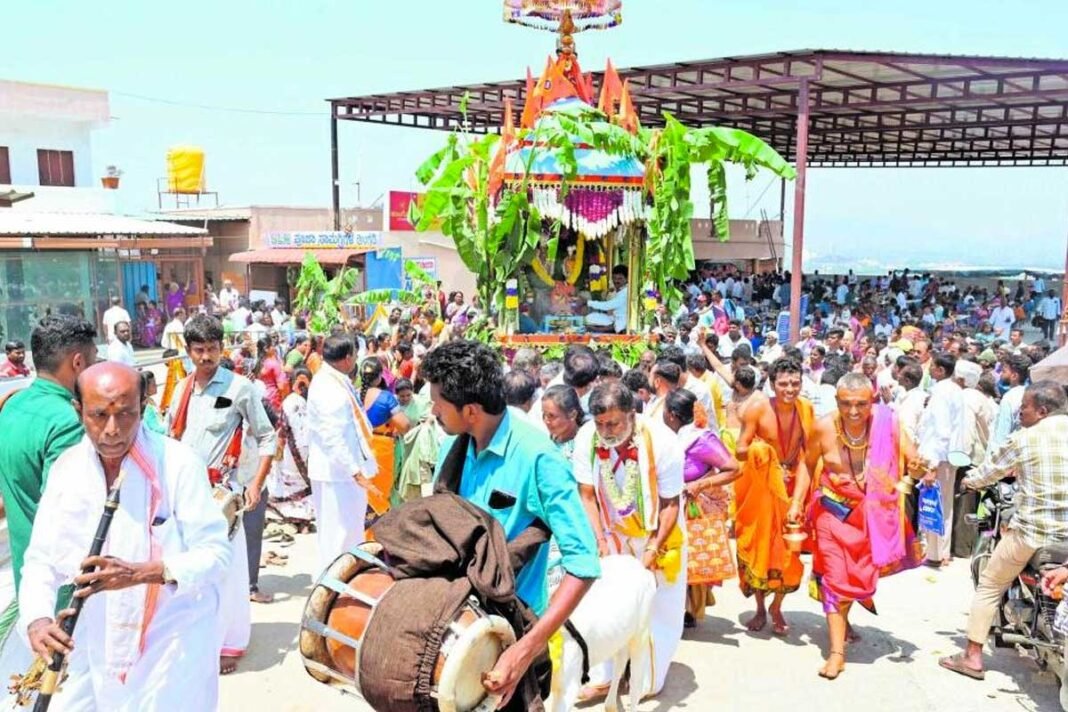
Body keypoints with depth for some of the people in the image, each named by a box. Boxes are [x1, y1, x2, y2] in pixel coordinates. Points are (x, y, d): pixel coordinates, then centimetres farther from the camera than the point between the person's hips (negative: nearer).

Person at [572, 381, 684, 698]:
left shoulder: (662, 442, -29)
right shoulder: (586, 438, -22)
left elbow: (670, 504, -20)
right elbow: (587, 496, -14)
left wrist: (653, 548, -25)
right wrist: (600, 541, -20)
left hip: (658, 533, -2)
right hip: (613, 532, 2)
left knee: (657, 608, 8)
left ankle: (649, 678, 23)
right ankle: (604, 674, 21)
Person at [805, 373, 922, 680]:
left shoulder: (887, 422, -17)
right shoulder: (824, 427, -15)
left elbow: (912, 459, -14)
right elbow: (808, 465, 0)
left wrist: (919, 467, -37)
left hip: (873, 513, 1)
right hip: (834, 511, -1)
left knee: (860, 575, 17)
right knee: (835, 576, -3)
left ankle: (842, 617, 46)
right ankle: (837, 651, 4)